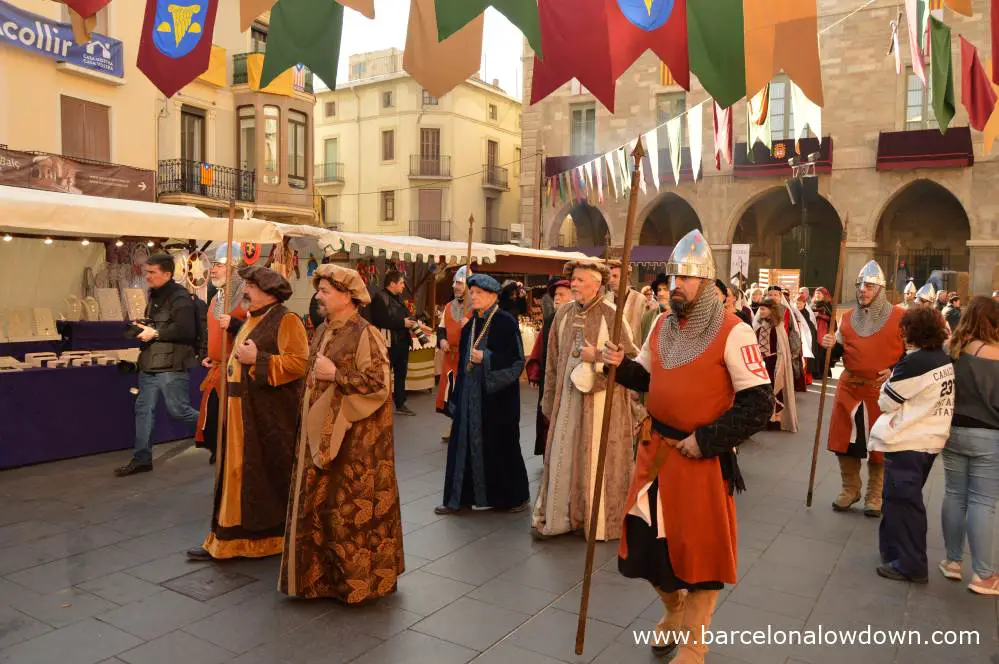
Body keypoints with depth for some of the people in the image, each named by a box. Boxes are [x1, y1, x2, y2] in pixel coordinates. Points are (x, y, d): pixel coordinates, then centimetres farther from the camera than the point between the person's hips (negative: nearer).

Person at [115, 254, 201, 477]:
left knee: (179, 410, -4)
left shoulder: (180, 298, -15)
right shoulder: (155, 295, 15)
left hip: (171, 366, -9)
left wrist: (155, 334, -18)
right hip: (150, 364, 9)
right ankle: (142, 459, 18)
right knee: (143, 409, 10)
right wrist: (142, 326, 9)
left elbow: (186, 331, -25)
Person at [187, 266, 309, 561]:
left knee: (270, 475, 1)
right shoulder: (253, 320, 17)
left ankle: (275, 536, 16)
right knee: (239, 473, 12)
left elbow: (299, 362, -23)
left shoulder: (286, 320, -12)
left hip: (270, 416, -9)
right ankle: (228, 538, 20)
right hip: (242, 414, 9)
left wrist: (257, 359, -22)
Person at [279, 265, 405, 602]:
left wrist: (336, 376, -19)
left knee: (351, 505, 0)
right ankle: (322, 571, 28)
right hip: (320, 432, 8)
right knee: (318, 502, 13)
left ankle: (359, 576, 16)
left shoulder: (364, 334, -14)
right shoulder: (323, 331, 11)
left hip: (354, 436, -8)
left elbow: (380, 384, -20)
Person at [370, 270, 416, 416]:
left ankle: (400, 404, 24)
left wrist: (410, 321, 1)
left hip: (402, 341, 9)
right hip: (388, 343, -9)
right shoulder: (380, 298, -14)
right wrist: (402, 323, -20)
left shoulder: (398, 297, 15)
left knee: (401, 374, 15)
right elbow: (381, 320, -24)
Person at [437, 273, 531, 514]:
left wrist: (486, 358, -22)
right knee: (464, 444, 8)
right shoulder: (471, 325, 10)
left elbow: (517, 360, -15)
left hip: (497, 396, -6)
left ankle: (516, 496, 23)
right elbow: (464, 361, 13)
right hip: (470, 395, 6)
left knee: (501, 446, 4)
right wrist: (457, 395, 12)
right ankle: (459, 498, 19)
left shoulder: (506, 322, -10)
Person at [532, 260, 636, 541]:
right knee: (563, 457, 10)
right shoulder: (563, 314, 4)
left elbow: (632, 358, -8)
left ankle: (602, 521, 21)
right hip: (568, 398, 4)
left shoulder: (612, 315, -9)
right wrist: (549, 400, 10)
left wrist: (597, 355, -16)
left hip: (602, 400, -4)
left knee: (599, 460, 5)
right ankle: (556, 516, 22)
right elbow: (552, 362, 9)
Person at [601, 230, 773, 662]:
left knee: (700, 548, 7)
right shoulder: (661, 327, 6)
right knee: (647, 542, 15)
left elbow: (758, 406, -17)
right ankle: (674, 610, 44)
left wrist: (704, 441, -19)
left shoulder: (732, 333, -15)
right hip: (656, 452, 6)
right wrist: (621, 365, -4)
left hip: (704, 458, -6)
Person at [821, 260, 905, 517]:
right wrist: (831, 346, -8)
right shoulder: (848, 317, 8)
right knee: (844, 440, 8)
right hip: (849, 388, 4)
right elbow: (839, 352, 14)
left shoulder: (899, 317, -5)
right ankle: (850, 489, 26)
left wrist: (895, 371, -15)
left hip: (883, 391, -4)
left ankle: (874, 495, 22)